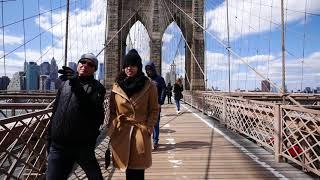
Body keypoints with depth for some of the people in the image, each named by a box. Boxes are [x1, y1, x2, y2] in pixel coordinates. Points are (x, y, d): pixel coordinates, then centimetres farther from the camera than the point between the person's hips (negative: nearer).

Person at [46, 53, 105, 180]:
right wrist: (50, 137, 18)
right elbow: (55, 111, 17)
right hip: (58, 145, 4)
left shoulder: (97, 88, -2)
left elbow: (94, 111, -20)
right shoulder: (65, 84, 12)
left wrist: (77, 87, -29)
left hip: (83, 146, -3)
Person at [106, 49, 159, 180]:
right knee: (128, 169, 9)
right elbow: (112, 111, 9)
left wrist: (148, 128, -7)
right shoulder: (116, 86, 5)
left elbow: (154, 110, 3)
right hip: (120, 133, 2)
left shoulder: (149, 86, 0)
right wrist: (111, 131, 1)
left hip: (141, 133, -1)